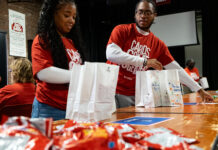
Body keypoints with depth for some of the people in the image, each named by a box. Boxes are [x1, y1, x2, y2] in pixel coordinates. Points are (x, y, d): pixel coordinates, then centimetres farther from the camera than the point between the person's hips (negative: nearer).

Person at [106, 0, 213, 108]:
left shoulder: (158, 44, 6)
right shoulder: (121, 30, -3)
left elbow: (176, 69, 8)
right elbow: (111, 54, -19)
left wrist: (200, 90, 7)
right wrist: (144, 61, -22)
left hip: (132, 96, 3)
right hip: (111, 91, -2)